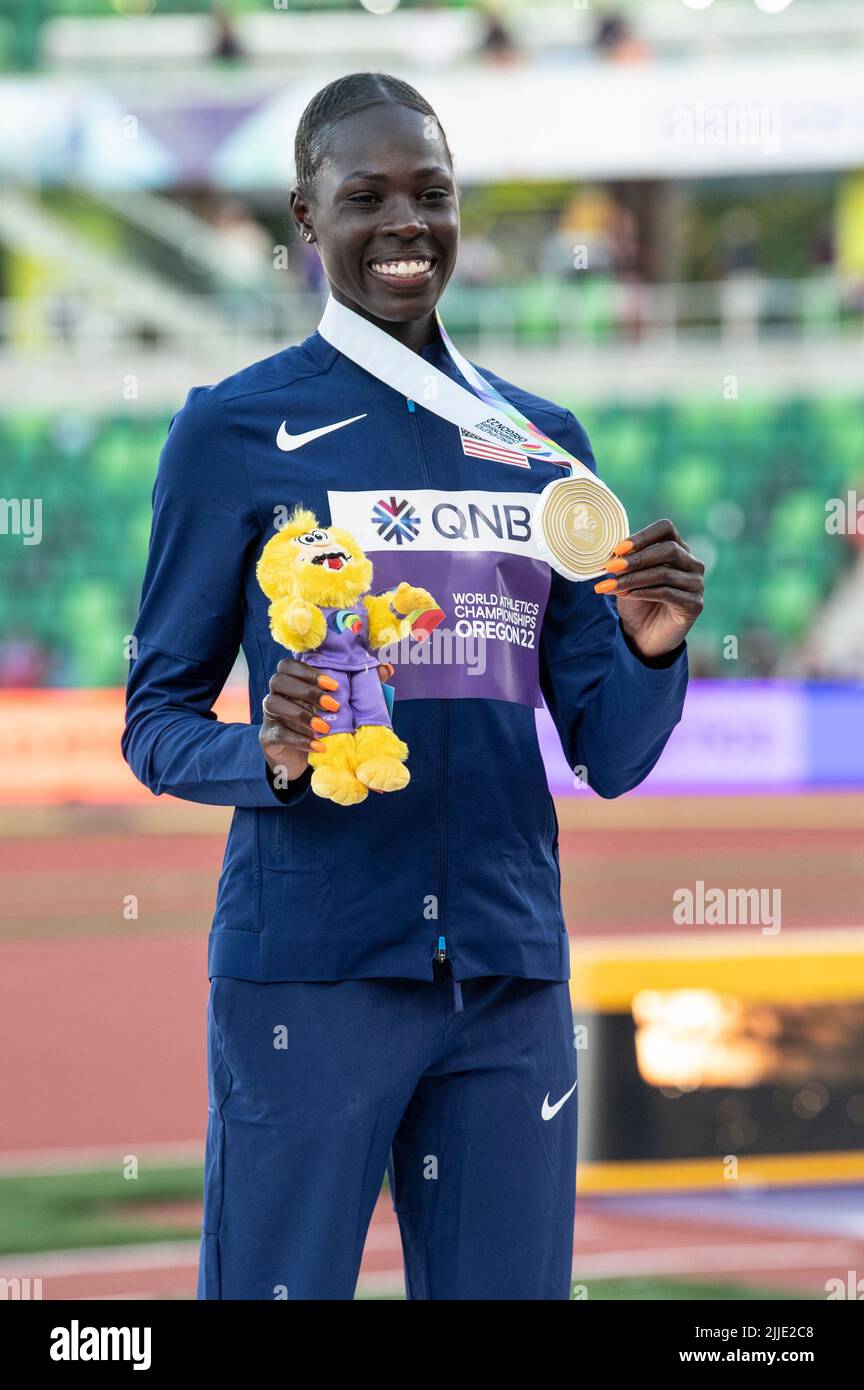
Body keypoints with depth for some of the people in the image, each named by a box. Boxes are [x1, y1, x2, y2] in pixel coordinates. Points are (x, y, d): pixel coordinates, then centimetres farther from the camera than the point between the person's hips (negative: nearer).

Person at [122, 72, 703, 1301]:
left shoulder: (543, 443, 14)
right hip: (308, 962, -4)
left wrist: (648, 651, -8)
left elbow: (607, 758, 13)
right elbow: (158, 716, 2)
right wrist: (267, 758, -19)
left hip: (509, 969, 4)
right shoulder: (235, 430, 1)